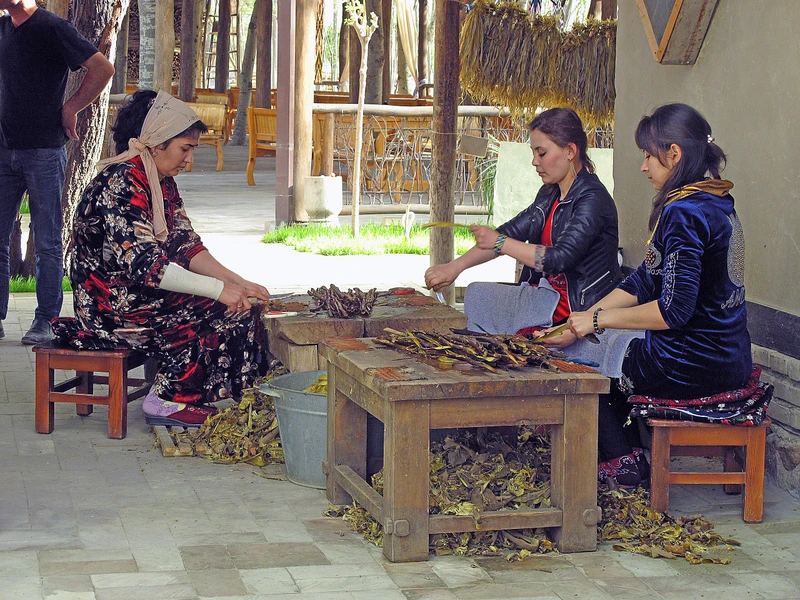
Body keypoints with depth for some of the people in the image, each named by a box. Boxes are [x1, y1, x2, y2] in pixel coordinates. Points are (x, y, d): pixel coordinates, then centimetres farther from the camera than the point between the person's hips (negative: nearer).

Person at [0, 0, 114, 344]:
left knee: (46, 243, 1)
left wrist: (70, 109, -7)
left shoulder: (52, 29, -8)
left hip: (43, 151, -6)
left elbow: (103, 69, -9)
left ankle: (45, 321, 6)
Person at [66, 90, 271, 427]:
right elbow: (142, 264, -28)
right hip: (112, 307, -10)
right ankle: (167, 401, -5)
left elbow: (185, 246, 9)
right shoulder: (121, 184, -21)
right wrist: (219, 289, -28)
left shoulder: (163, 182, 11)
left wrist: (236, 282, -6)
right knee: (227, 315, -15)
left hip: (140, 294, 10)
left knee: (238, 307, -2)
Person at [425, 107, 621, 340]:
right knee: (476, 293, 4)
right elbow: (512, 231, 6)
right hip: (551, 297, 8)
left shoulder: (593, 200, -18)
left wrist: (499, 242, -19)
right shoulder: (550, 194, 11)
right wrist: (455, 266, -5)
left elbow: (559, 258, -26)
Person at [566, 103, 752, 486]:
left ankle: (622, 462, 16)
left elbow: (674, 310, -25)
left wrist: (599, 319, -14)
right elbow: (645, 281, 12)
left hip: (691, 367, -9)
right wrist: (586, 318, 7)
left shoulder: (684, 214, -21)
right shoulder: (717, 205, 10)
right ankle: (628, 451, 29)